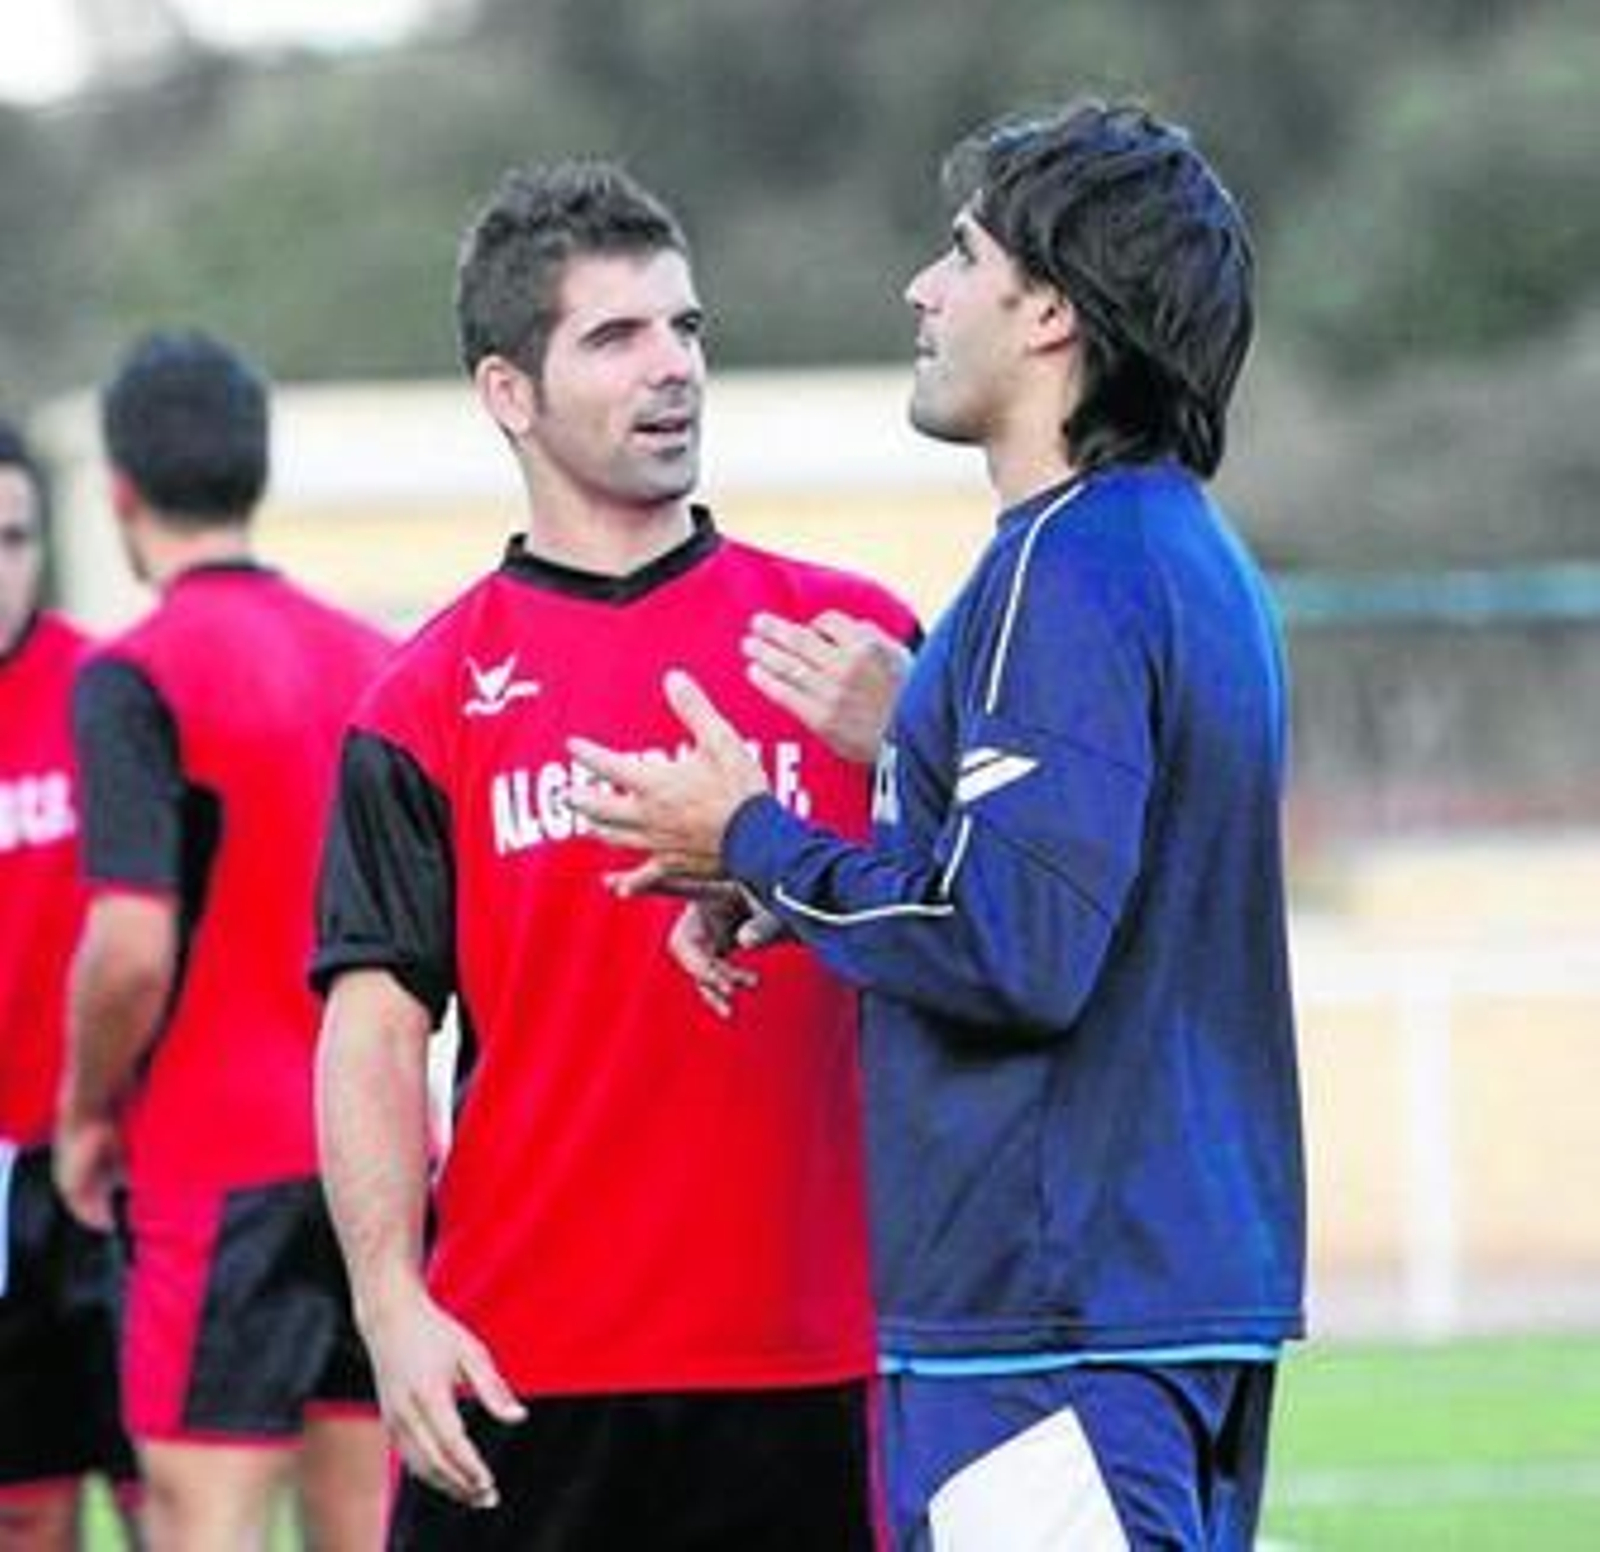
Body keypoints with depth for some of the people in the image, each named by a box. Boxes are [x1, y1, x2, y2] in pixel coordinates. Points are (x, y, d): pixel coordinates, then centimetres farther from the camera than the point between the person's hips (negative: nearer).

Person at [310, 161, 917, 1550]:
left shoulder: (853, 638, 8)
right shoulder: (428, 701, 5)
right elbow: (375, 1022, 0)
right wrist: (393, 1303, -13)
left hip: (813, 1369, 1)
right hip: (523, 1382, -1)